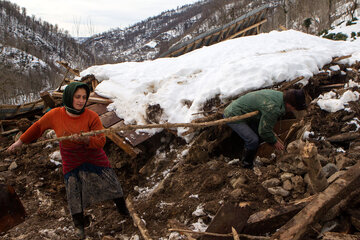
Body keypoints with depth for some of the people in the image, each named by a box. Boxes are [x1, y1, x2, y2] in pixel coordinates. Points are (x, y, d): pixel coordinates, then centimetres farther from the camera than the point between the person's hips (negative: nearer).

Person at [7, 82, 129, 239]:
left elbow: (101, 140, -21)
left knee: (111, 183, 9)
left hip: (95, 159, -1)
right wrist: (21, 141, 9)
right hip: (71, 164, 1)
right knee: (74, 193, 7)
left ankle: (122, 208, 37)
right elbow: (38, 126, 3)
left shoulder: (92, 117, -20)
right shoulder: (55, 115, -14)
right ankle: (79, 223, 31)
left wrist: (85, 139, -39)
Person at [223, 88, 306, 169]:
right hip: (233, 116, -10)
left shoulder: (280, 95, -1)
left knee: (258, 135, 13)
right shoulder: (272, 108, -32)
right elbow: (264, 130, -20)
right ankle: (246, 164, 6)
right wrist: (274, 142, -2)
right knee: (253, 140, -17)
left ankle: (249, 161, 26)